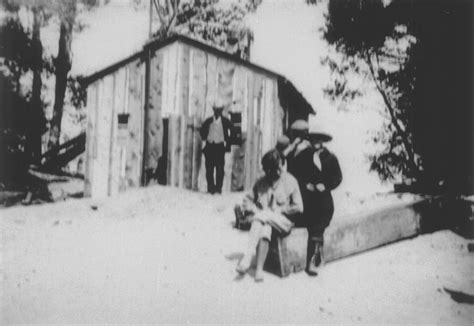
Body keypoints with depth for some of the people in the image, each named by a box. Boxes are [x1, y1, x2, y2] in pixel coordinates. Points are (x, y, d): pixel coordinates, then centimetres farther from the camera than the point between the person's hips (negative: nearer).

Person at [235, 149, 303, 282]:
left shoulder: (290, 181, 2)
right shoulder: (261, 183, 11)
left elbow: (298, 207, 1)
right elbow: (248, 201, 17)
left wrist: (279, 210, -8)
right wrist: (254, 208, -5)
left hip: (283, 222, -3)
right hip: (264, 221, 3)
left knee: (262, 216, -33)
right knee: (264, 229, -34)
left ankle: (248, 256, -38)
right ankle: (259, 270, -42)